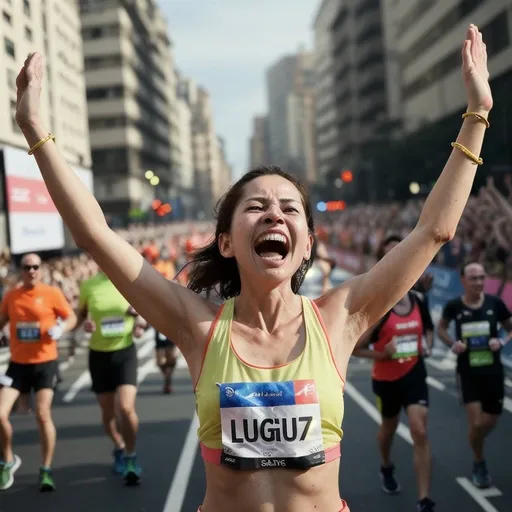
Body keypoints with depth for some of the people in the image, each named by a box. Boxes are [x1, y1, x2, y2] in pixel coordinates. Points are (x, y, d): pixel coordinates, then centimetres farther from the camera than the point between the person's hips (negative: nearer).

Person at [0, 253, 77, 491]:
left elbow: (71, 317, 0)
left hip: (45, 362, -3)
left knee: (43, 415, -9)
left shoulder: (52, 293, -5)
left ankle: (46, 470, 7)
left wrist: (60, 329, -19)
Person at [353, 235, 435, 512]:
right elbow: (353, 346, -15)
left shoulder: (418, 298, -5)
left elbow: (428, 328, 16)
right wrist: (381, 353, -29)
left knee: (420, 432, -11)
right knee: (389, 427, 22)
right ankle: (386, 468, 55)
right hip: (387, 378, -2)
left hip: (415, 373, 2)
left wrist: (427, 346, -3)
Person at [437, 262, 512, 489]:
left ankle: (475, 441, 48)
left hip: (493, 372, 2)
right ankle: (479, 464, 18)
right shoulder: (454, 306, -9)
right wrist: (452, 344, -9)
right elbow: (441, 328, 10)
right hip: (468, 373, -2)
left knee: (490, 423, 12)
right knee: (476, 423, -9)